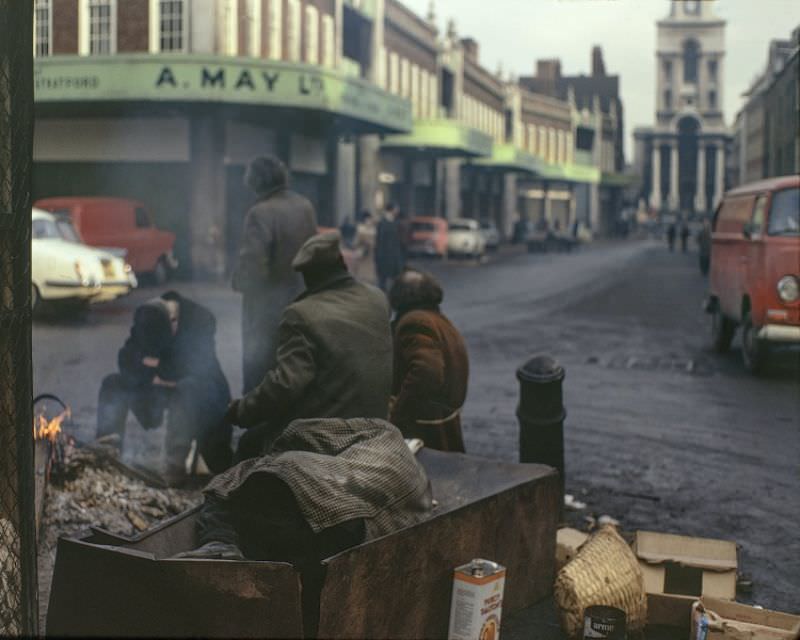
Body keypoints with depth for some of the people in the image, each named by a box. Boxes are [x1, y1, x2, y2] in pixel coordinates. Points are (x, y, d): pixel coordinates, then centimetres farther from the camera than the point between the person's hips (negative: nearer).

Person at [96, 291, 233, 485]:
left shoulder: (201, 320, -24)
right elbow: (126, 360, -12)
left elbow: (196, 368, -29)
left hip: (197, 390, -5)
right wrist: (154, 376, -26)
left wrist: (158, 365, -20)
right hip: (162, 388, 5)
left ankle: (176, 464, -34)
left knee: (184, 391, -39)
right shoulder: (146, 320, -10)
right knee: (113, 384, -10)